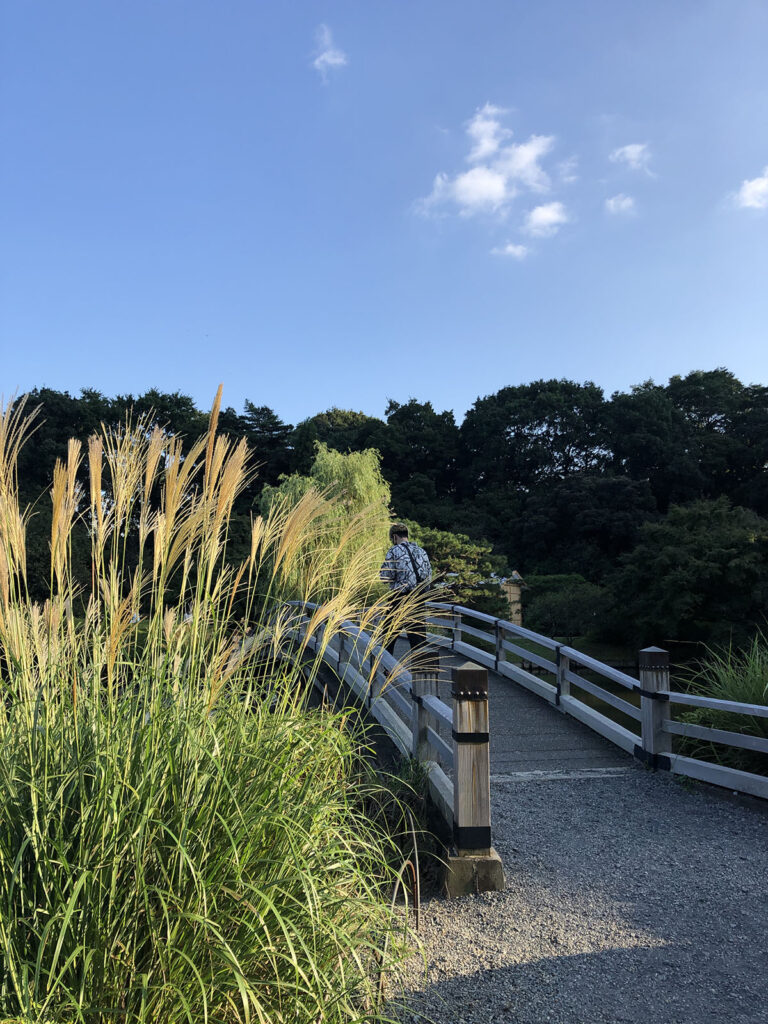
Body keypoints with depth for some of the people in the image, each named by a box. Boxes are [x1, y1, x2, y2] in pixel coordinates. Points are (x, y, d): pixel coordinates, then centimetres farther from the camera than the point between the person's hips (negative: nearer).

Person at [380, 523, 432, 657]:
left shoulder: (394, 551, -7)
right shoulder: (421, 551, 9)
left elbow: (385, 577, -8)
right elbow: (428, 577, 11)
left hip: (399, 598, -4)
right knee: (419, 634, 6)